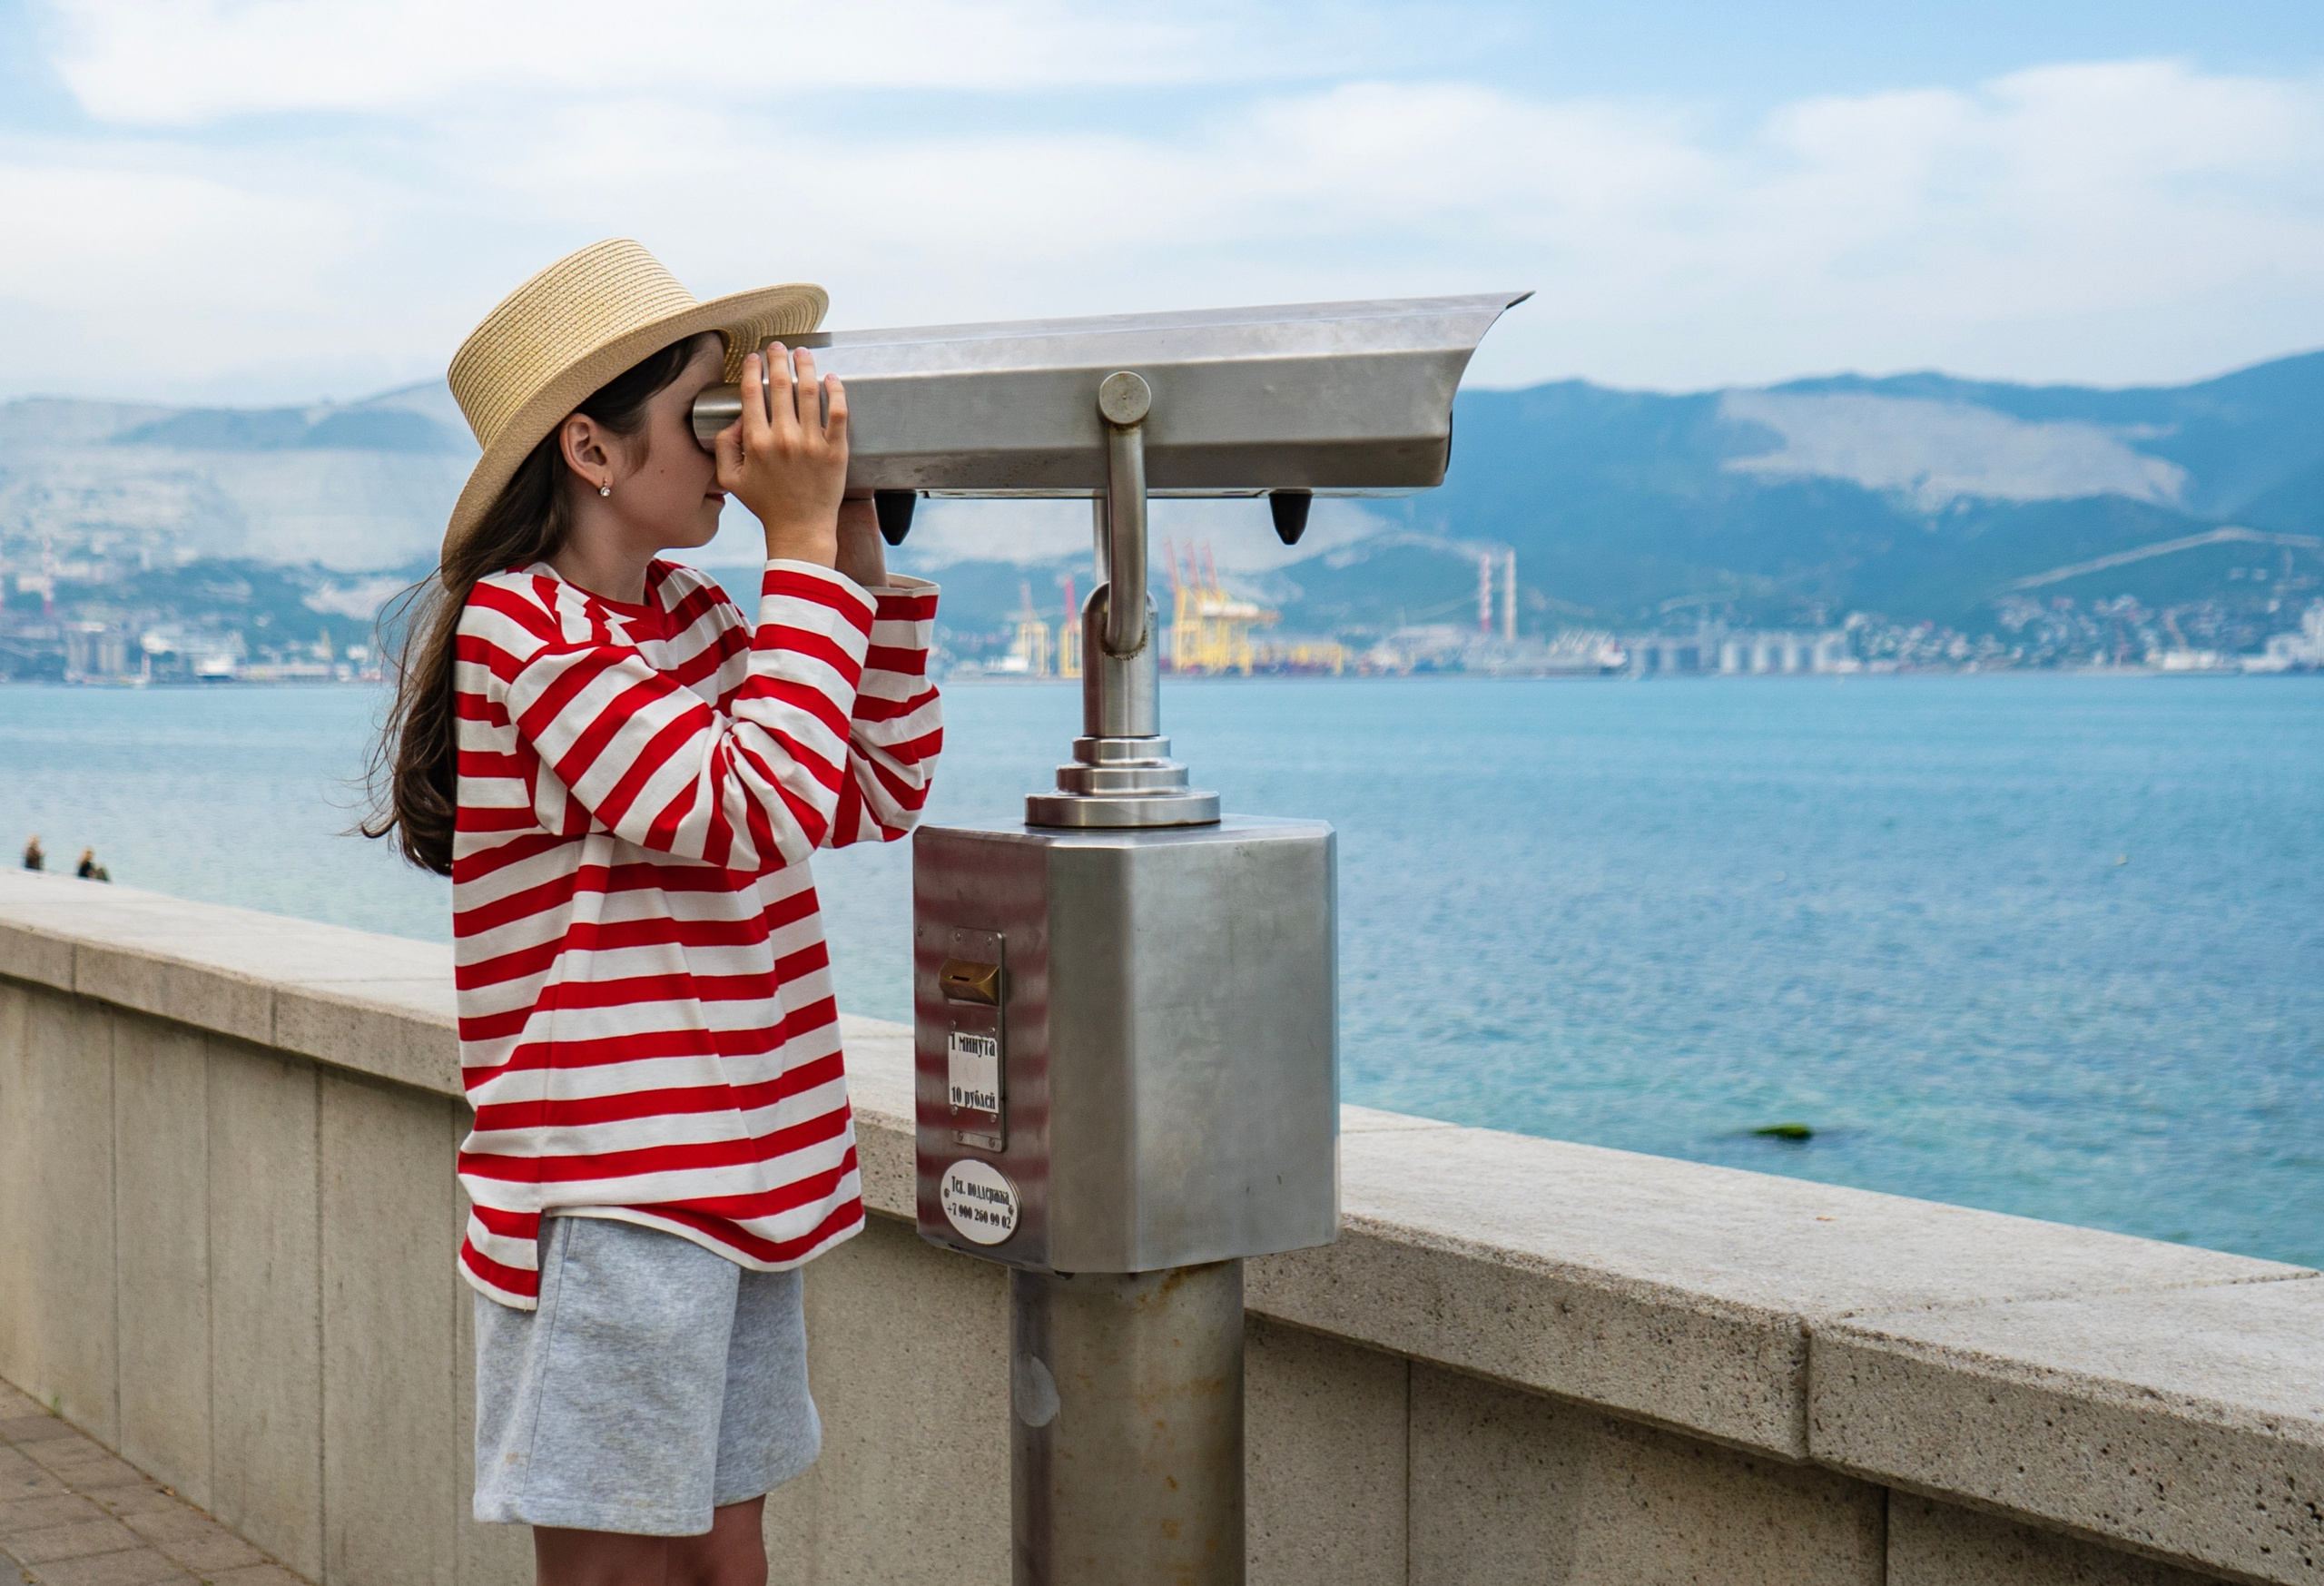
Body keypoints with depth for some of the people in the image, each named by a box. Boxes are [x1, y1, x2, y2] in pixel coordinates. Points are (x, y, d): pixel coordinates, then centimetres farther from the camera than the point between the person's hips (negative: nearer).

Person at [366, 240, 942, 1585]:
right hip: (610, 1196, -8)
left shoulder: (691, 616, 11)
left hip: (738, 1181, 8)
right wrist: (806, 546, -19)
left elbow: (880, 794, 13)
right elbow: (761, 810, -24)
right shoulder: (519, 632, -15)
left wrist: (860, 549, 5)